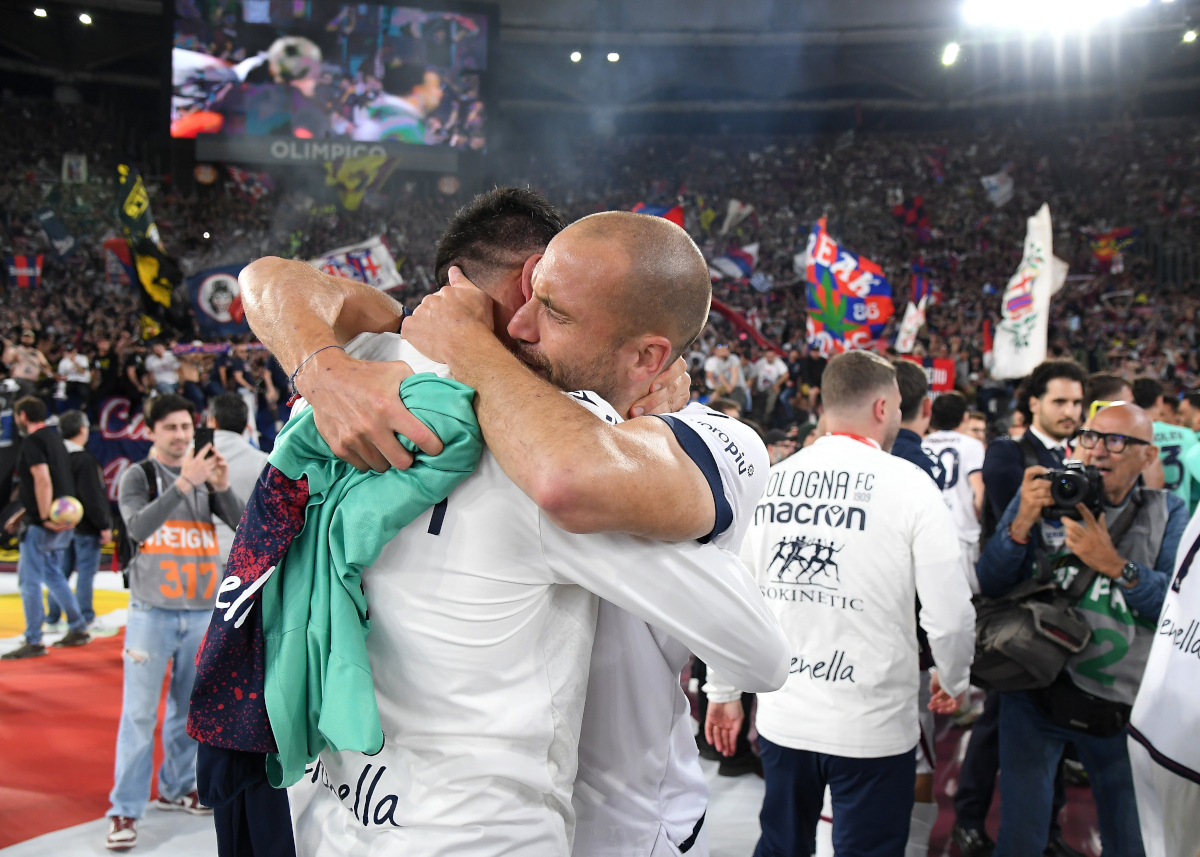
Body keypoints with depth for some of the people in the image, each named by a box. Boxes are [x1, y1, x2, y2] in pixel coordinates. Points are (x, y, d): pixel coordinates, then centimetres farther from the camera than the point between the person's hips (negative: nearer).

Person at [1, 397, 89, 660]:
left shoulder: (32, 441, -14)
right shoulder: (54, 438, 15)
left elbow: (43, 482, -24)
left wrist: (44, 518, -21)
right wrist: (22, 514, 23)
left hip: (42, 526, -9)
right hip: (62, 522, 9)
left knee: (29, 580, -1)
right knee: (53, 574, 20)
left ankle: (33, 642, 3)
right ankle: (78, 629, 22)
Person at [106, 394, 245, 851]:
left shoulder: (207, 477, 8)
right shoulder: (138, 477, -2)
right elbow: (138, 527, -20)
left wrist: (222, 487, -19)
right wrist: (184, 484, -29)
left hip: (202, 610, 4)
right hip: (153, 611, -4)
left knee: (187, 708, 12)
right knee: (139, 713, -5)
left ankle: (175, 788, 27)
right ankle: (125, 810, 1)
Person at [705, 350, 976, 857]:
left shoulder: (768, 483, -1)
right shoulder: (909, 486, -11)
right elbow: (949, 618, -12)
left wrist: (722, 692, 16)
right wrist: (953, 681, 9)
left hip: (782, 719, 4)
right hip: (872, 729, -4)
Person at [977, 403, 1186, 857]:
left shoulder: (1166, 513, 2)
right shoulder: (1042, 496, 1)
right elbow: (990, 585, -6)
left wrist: (1114, 564, -24)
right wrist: (1023, 522, -20)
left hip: (1120, 704, 1)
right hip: (1035, 695, -1)